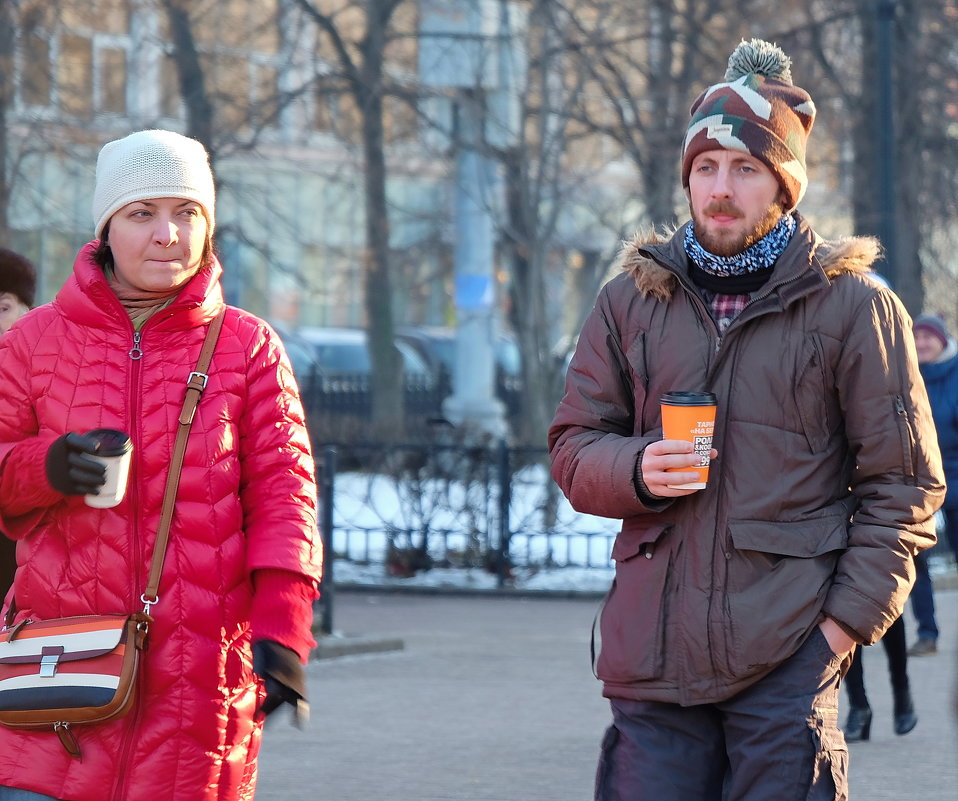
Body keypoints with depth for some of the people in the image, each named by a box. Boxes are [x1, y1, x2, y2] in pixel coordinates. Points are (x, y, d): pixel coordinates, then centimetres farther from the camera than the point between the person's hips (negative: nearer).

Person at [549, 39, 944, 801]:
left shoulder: (853, 307, 2)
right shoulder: (631, 300, 12)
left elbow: (904, 484, 3)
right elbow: (572, 447, 15)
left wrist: (849, 618, -7)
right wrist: (634, 470, -8)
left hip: (786, 651, -3)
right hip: (652, 645, 3)